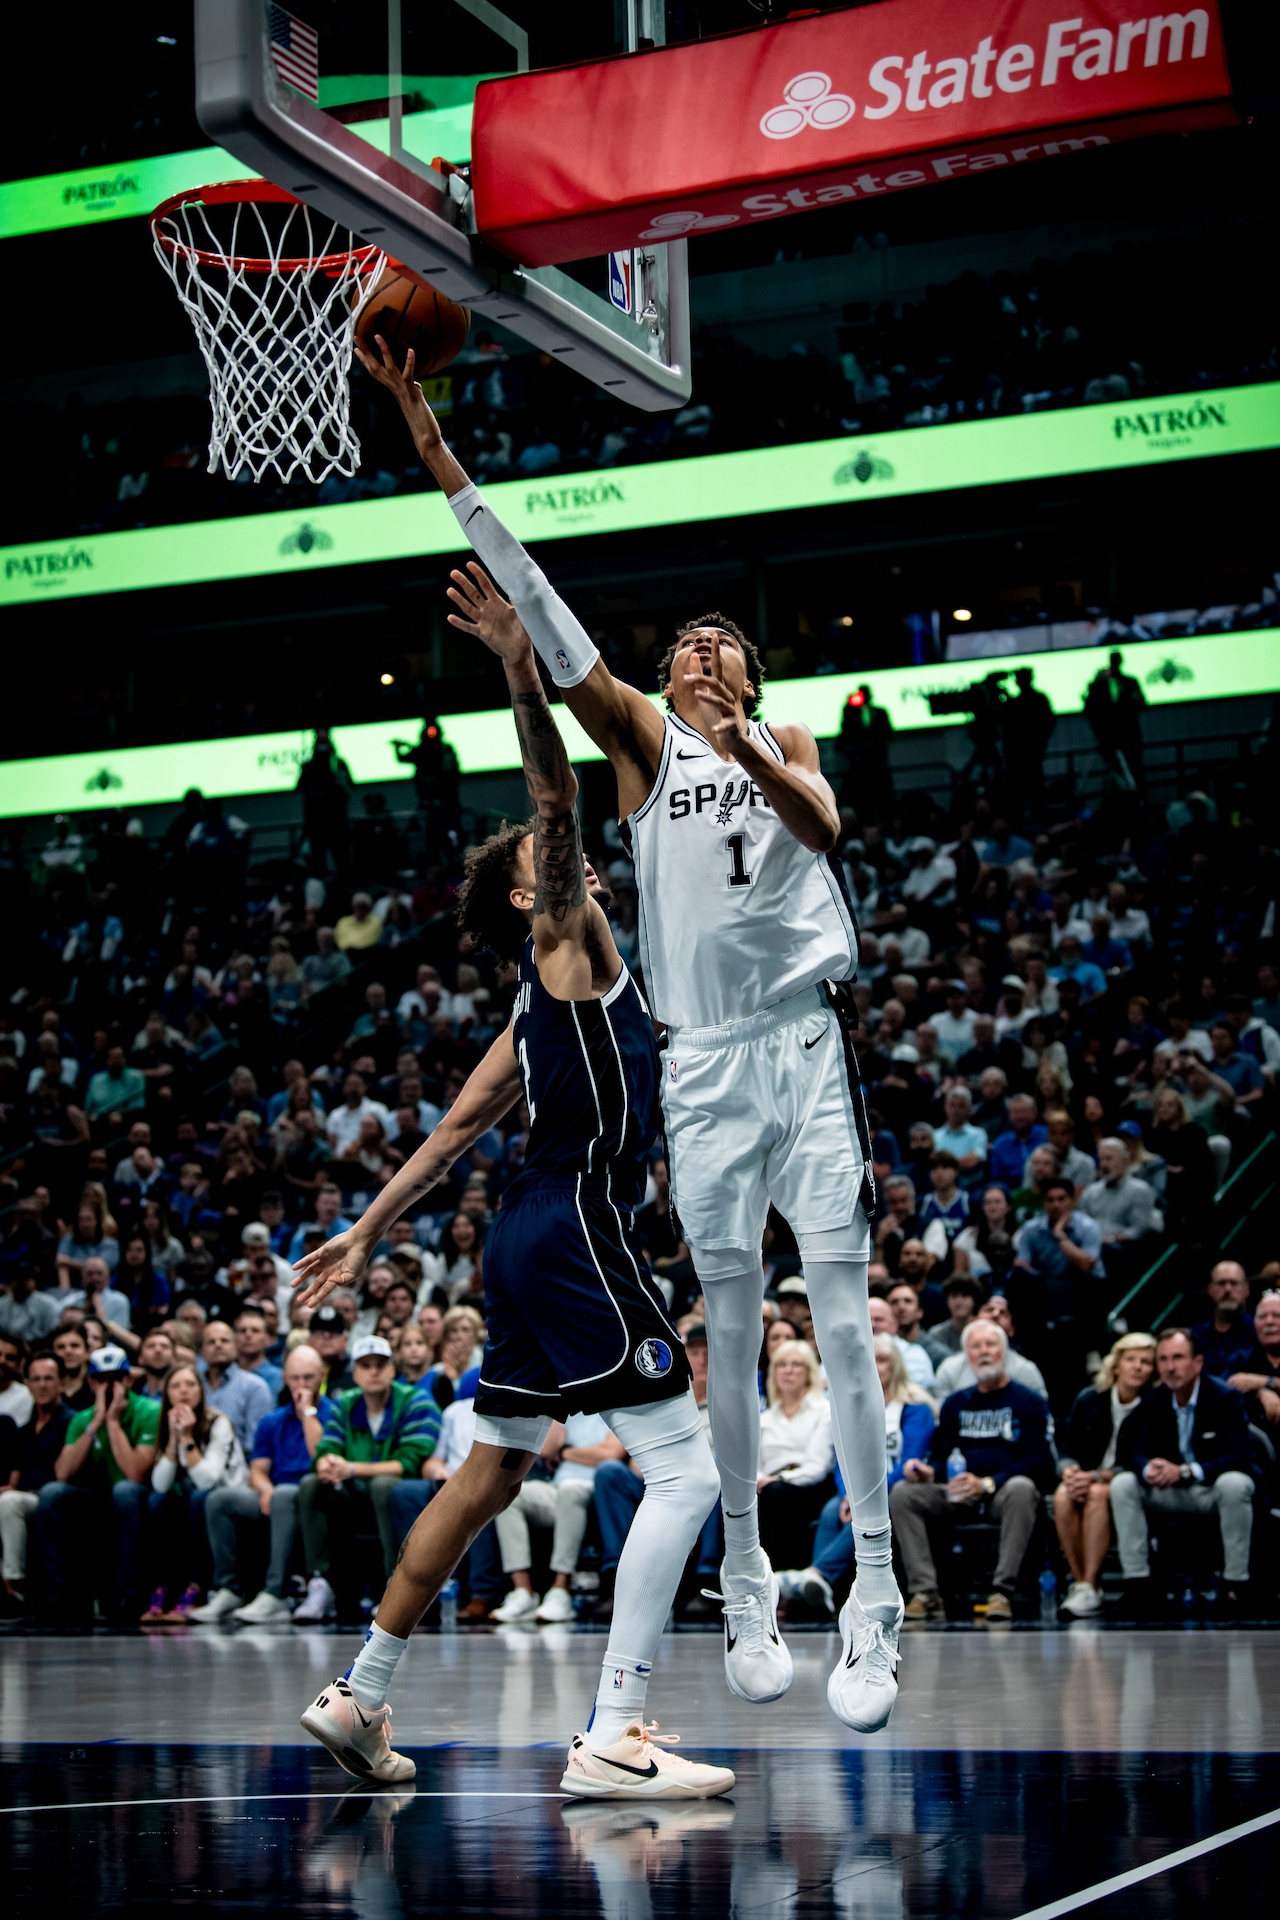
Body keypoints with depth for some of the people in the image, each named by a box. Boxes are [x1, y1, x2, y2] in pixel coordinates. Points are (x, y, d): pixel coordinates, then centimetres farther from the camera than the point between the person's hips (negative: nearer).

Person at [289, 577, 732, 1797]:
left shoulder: (544, 994, 20)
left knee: (488, 1476, 17)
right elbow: (555, 804, -17)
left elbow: (455, 1128, 21)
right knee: (684, 1473, -11)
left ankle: (358, 1696, 23)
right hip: (574, 1229, -10)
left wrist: (369, 1232, 23)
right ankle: (611, 1739, -16)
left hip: (534, 1238, 10)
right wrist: (524, 680, -22)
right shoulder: (562, 936, -2)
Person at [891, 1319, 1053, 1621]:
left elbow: (1036, 1463, -7)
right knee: (903, 1492, -20)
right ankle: (926, 1593, -26)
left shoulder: (1028, 1403, 5)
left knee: (1021, 1488, -39)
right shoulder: (956, 1403, 19)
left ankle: (1002, 1591, -37)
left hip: (1004, 1493, -4)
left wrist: (987, 1483, -22)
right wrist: (928, 1471, -11)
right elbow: (941, 1455, 16)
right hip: (959, 1495, 4)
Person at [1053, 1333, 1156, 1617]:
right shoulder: (1089, 1399, 5)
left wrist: (1097, 1477, -23)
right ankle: (1079, 1581, -26)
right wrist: (1069, 1470, -17)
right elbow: (1067, 1450, 7)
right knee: (1063, 1495, -32)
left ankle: (1090, 1587, -36)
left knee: (1098, 1494, -36)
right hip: (1086, 1478, 3)